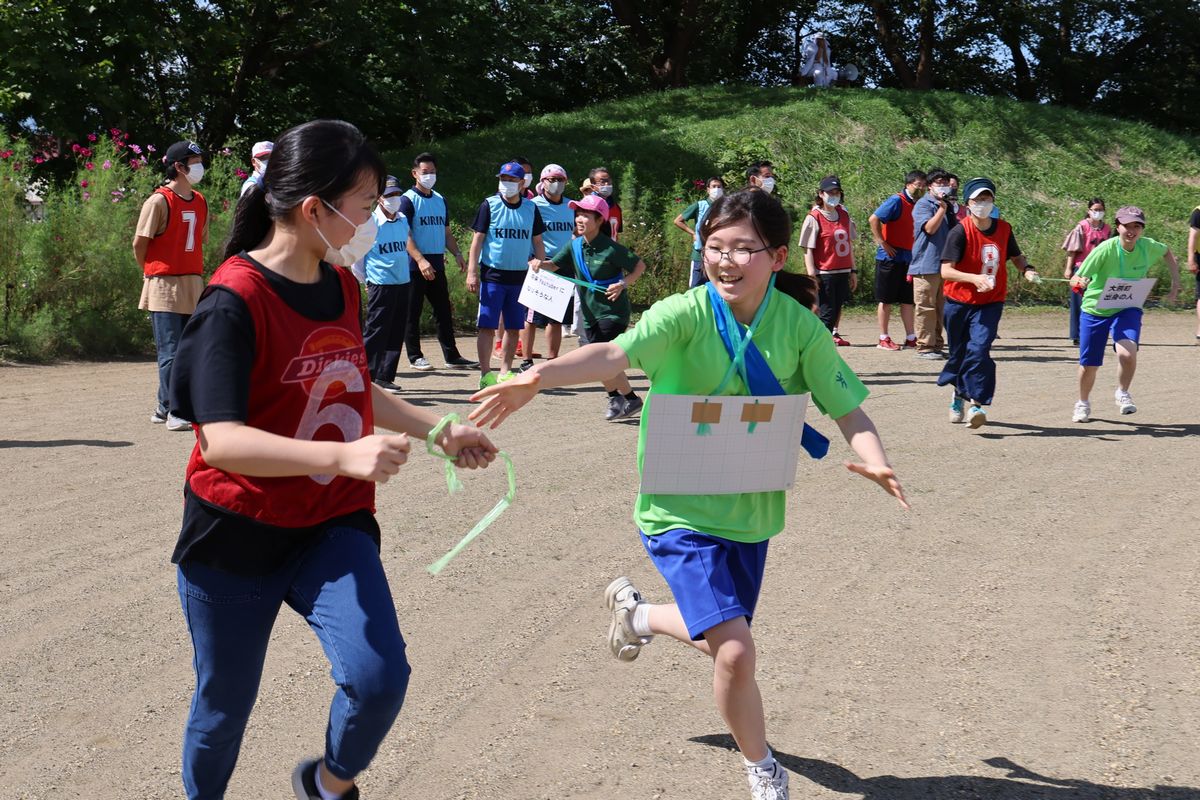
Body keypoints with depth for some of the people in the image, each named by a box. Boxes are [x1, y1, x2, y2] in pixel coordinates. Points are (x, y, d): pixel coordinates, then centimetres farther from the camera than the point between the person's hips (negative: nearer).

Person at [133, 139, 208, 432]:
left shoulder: (200, 202, 10)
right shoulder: (159, 201, -11)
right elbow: (139, 243, -6)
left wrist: (194, 273, 15)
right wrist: (154, 273, 3)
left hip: (193, 286, 7)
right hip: (164, 288, -7)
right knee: (171, 352, -7)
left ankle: (164, 409, 19)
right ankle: (172, 412, -3)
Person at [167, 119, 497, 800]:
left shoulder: (343, 287, 4)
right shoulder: (235, 302, -20)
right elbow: (220, 440, -30)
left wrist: (441, 431, 20)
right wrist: (344, 456, -41)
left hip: (332, 528, 5)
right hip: (235, 536, -5)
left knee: (380, 678, -16)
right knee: (225, 706, 11)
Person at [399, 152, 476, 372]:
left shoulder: (440, 200, 15)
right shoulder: (408, 200, -6)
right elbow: (405, 236, -13)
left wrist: (457, 254, 5)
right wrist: (420, 260, -24)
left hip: (437, 265, 6)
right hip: (415, 265, -6)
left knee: (444, 311, 8)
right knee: (413, 312, 1)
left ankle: (451, 355, 12)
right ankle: (415, 356, 8)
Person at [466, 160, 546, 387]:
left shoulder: (531, 208, 7)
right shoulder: (489, 205, -2)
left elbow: (537, 241, 14)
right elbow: (477, 239, -3)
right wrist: (472, 272, -10)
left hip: (520, 277, 4)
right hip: (492, 275, -3)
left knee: (514, 327, 7)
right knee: (488, 326, -4)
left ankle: (505, 372, 17)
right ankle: (486, 374, 0)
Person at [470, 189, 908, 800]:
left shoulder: (799, 326, -7)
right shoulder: (685, 314, -16)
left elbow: (847, 408, -7)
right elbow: (615, 353, -31)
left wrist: (872, 461, -28)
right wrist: (541, 376, -49)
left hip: (751, 512, 4)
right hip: (680, 510, -4)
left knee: (722, 638, 19)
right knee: (735, 650, -16)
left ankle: (640, 614, 50)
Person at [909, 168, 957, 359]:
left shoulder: (949, 206, 19)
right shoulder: (923, 205, -5)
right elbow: (930, 228, -19)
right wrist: (942, 208, -21)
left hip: (945, 263, 8)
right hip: (926, 265, -8)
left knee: (941, 308, 11)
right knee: (925, 307, -6)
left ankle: (937, 344, 17)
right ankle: (924, 347, -4)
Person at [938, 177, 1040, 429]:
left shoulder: (1004, 229, 0)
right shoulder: (960, 232, -14)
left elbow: (1016, 256, 18)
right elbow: (946, 271, -22)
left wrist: (1027, 270, -5)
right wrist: (975, 278, -37)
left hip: (990, 303, 1)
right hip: (959, 302, -1)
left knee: (978, 349, -17)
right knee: (959, 352, 11)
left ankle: (976, 404, -18)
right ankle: (959, 397, 35)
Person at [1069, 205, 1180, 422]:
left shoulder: (1148, 246, -10)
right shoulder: (1105, 249, -21)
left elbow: (1167, 252, 15)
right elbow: (1075, 278, -22)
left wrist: (1175, 282, 8)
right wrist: (1079, 282, -45)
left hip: (1127, 309, 1)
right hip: (1095, 310, -1)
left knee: (1127, 352, -26)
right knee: (1088, 365, 7)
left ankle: (1122, 393, 2)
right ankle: (1083, 403, 36)